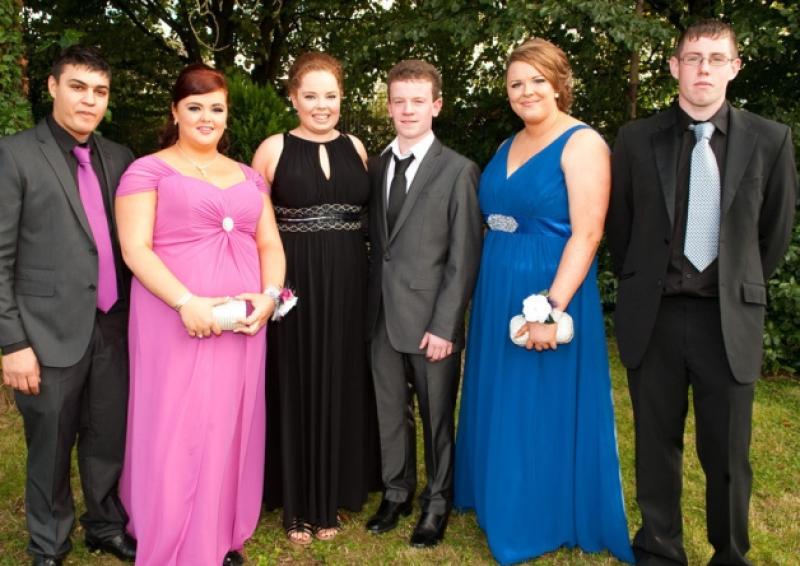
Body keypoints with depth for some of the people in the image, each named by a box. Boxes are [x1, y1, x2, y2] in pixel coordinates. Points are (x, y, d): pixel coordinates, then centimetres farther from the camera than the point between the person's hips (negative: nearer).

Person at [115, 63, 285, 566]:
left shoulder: (248, 176, 16)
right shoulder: (148, 170, 1)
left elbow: (270, 245, 13)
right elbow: (135, 249, -9)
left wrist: (269, 295, -6)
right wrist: (187, 302, -22)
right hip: (177, 322, -4)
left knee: (232, 428, 10)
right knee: (176, 432, 0)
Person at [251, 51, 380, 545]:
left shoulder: (356, 148, 6)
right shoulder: (274, 150, -2)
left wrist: (364, 274, 6)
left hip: (347, 286, 3)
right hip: (292, 285, -3)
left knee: (340, 386, 10)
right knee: (294, 388, 5)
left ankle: (332, 498, 27)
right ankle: (297, 505, 21)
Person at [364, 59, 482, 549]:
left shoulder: (459, 171, -6)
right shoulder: (376, 166, 9)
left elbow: (464, 257, -9)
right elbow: (377, 242, 11)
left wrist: (445, 325, -13)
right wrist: (370, 304, 3)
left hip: (431, 321, -4)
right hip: (383, 316, 4)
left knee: (437, 416, 9)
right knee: (391, 412, 14)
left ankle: (438, 502, 28)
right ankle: (397, 492, 34)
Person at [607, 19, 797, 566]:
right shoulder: (637, 139, 0)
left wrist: (740, 290, 12)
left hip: (728, 320, 0)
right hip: (653, 317, 1)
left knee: (728, 454, 7)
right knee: (657, 447, 12)